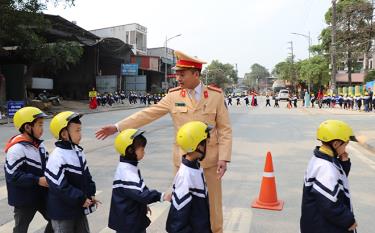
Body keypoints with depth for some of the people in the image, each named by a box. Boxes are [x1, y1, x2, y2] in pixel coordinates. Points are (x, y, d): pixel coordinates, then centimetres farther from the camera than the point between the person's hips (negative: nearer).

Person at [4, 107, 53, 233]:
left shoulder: (39, 144, 1)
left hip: (41, 195, 7)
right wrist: (37, 180, -26)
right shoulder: (16, 148, -23)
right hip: (24, 199, -7)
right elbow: (12, 176, -24)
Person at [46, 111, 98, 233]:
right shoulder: (57, 158, -24)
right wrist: (81, 199, -20)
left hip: (79, 207, 8)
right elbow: (60, 187, -26)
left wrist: (91, 194, 5)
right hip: (62, 211, -8)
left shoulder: (78, 151, 3)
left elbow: (86, 175, 13)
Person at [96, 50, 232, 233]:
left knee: (212, 203, 12)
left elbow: (225, 129, -3)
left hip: (210, 160, -1)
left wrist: (224, 158, -12)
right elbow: (148, 114, -2)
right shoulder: (173, 96, -2)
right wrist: (117, 127, -7)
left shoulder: (216, 95, -5)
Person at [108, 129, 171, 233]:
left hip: (135, 218, 10)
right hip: (127, 221, -10)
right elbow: (139, 193, -36)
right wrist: (161, 196, -39)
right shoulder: (126, 171, -28)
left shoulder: (131, 167, 7)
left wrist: (143, 205, 25)